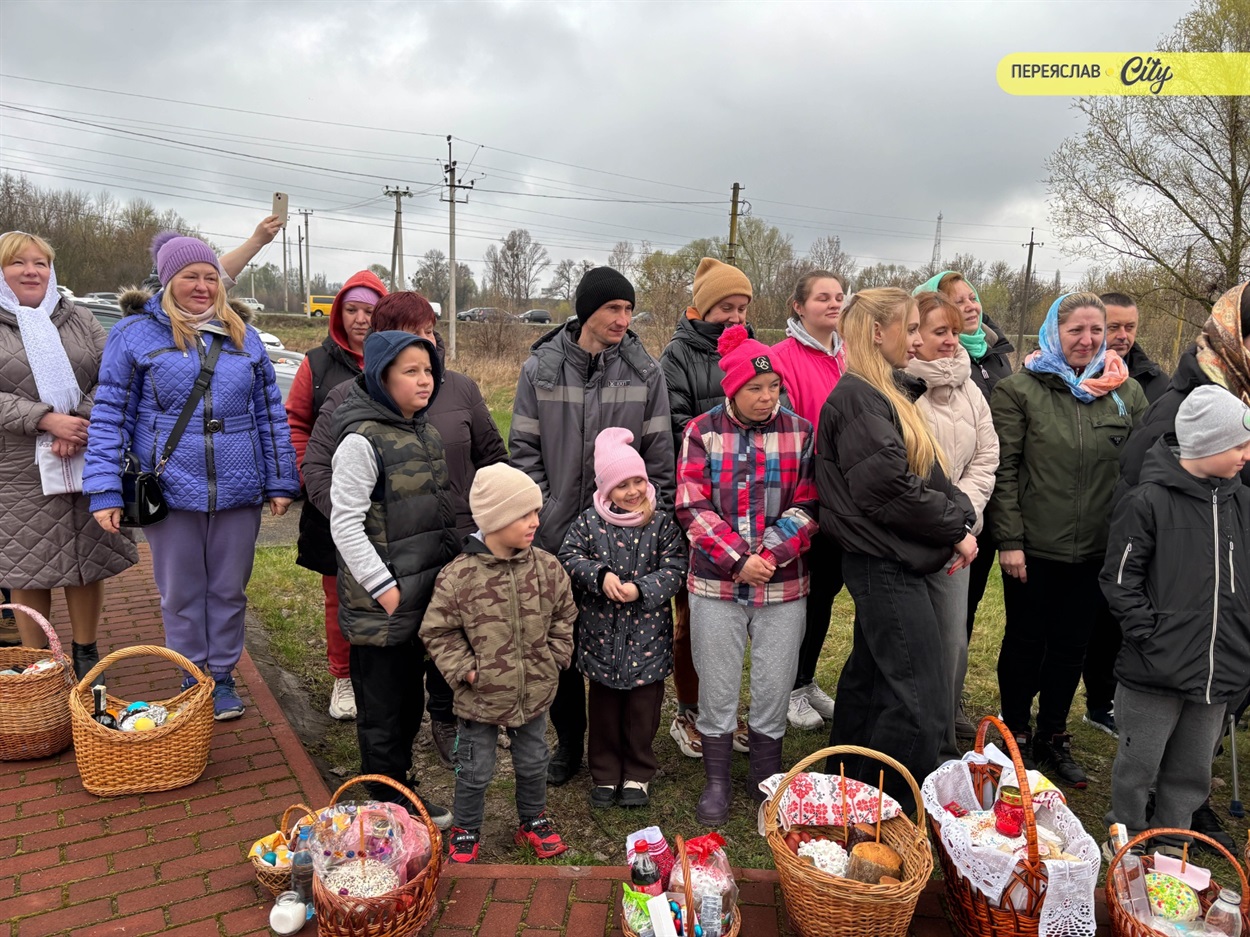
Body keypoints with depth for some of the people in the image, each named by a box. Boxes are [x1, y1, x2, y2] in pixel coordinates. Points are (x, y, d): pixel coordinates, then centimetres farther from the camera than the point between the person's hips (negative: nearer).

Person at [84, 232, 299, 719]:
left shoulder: (243, 337, 8)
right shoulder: (134, 334, -1)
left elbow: (271, 413, 9)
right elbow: (110, 416, -2)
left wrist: (280, 481, 6)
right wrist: (105, 491, -9)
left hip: (238, 491, 2)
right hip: (170, 491, -2)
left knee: (229, 590, 12)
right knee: (181, 594, 11)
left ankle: (223, 677, 29)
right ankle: (192, 680, 29)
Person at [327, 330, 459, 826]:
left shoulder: (424, 432, 8)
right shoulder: (362, 441, -16)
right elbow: (345, 525, -17)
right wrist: (384, 588, -17)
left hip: (423, 596, 8)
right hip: (380, 602, -8)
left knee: (410, 697, 19)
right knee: (382, 706, 7)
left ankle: (400, 786, 35)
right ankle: (391, 802, 21)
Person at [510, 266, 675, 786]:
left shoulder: (646, 372, -1)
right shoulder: (540, 368, -1)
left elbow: (659, 452, 1)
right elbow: (523, 447, 3)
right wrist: (540, 509, -5)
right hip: (557, 531, 1)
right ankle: (568, 741, 31)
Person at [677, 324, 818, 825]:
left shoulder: (800, 432, 1)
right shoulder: (701, 432, -1)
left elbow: (807, 506, -2)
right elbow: (692, 507, -7)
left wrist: (771, 555, -16)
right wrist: (739, 559, -16)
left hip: (784, 584, 1)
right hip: (716, 583, 0)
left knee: (774, 688, 10)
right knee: (716, 686, 9)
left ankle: (766, 778, 31)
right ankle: (717, 780, 28)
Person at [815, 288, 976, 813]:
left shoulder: (888, 392, 16)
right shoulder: (857, 398, -16)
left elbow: (928, 473, 15)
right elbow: (892, 489, -23)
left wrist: (960, 518, -1)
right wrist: (956, 528, -11)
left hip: (886, 563, 11)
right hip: (885, 566, -11)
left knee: (869, 677, 20)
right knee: (921, 702, -6)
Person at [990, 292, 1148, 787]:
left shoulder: (1127, 393, 4)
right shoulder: (1019, 389, -6)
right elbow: (1002, 469, -9)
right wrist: (1009, 540, -12)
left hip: (1096, 549, 3)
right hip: (1033, 546, -3)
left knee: (1071, 645, 14)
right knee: (1025, 642, 10)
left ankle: (1052, 739, 31)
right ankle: (1015, 736, 29)